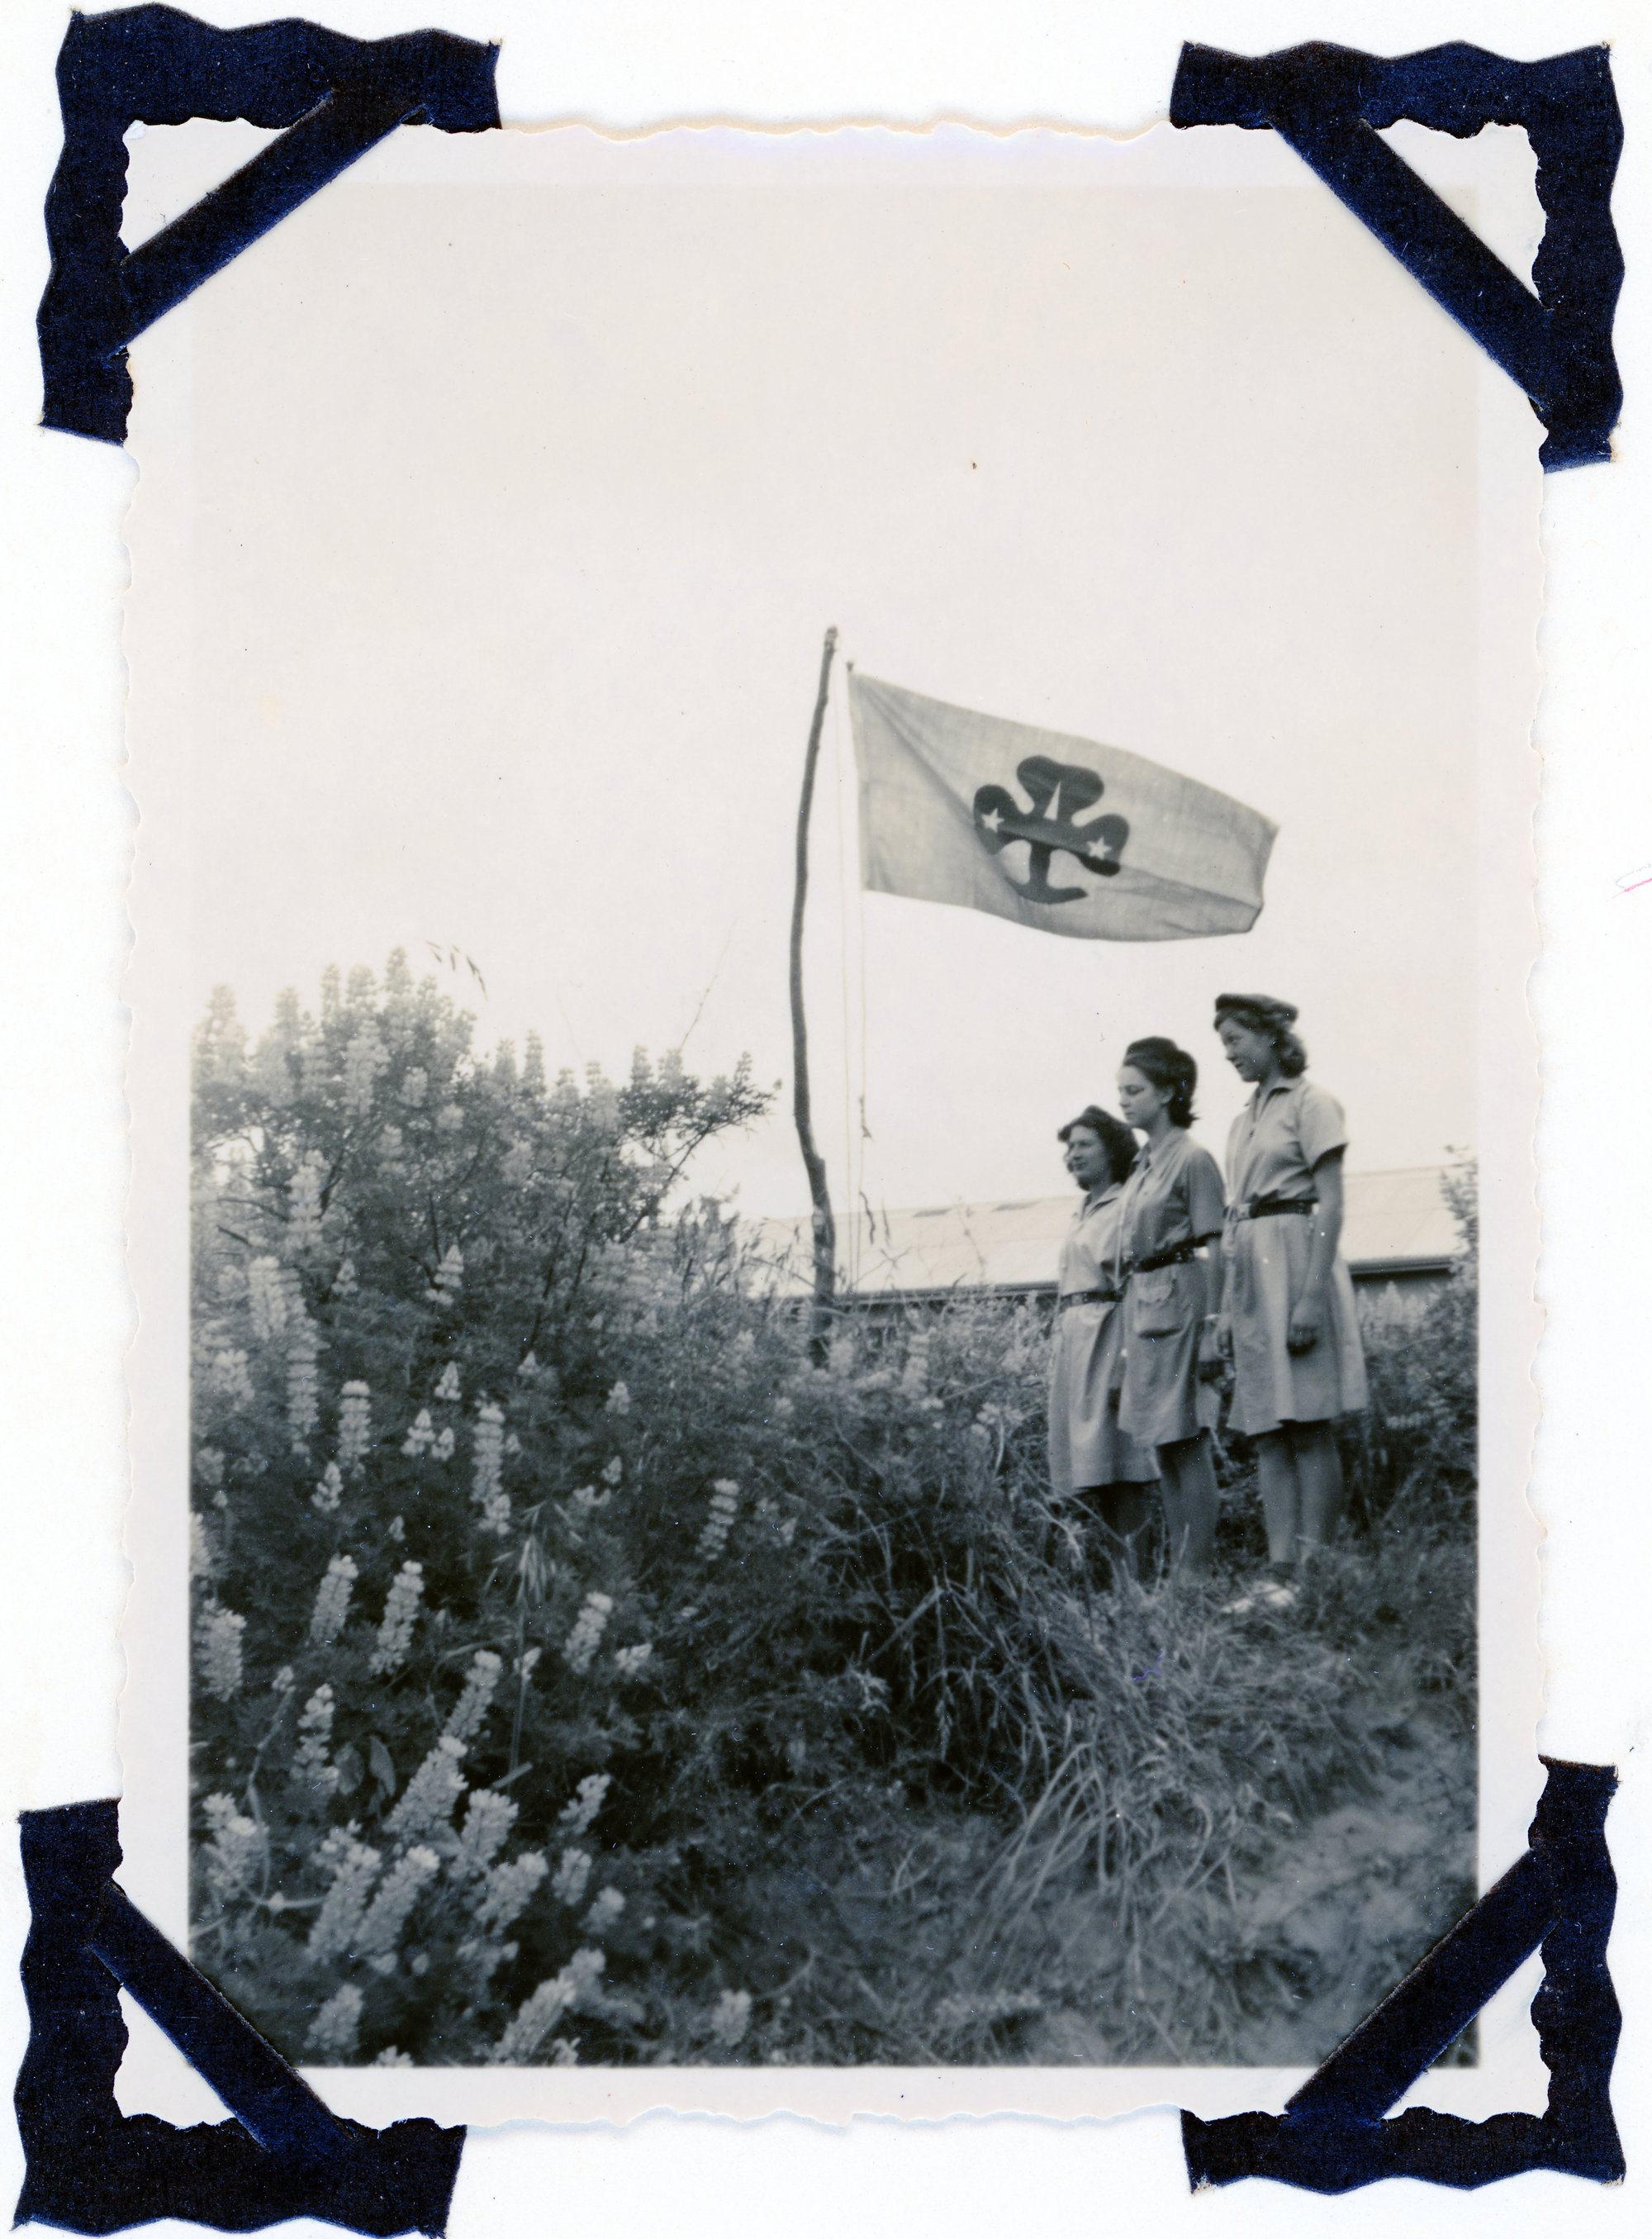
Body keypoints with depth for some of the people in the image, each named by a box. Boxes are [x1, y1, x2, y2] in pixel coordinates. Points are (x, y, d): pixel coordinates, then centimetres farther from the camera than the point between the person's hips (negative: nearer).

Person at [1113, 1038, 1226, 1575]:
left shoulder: (1193, 1160, -8)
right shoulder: (1144, 1164, 15)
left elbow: (1211, 1253, -12)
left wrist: (1210, 1331, -16)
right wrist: (1127, 1338, 16)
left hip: (1180, 1306, -8)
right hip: (1142, 1309, 8)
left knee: (1187, 1443, -5)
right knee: (1163, 1447, 10)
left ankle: (1198, 1570, -1)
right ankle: (1177, 1568, 15)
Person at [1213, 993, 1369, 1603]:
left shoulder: (1310, 1102, -2)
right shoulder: (1243, 1122, 20)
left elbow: (1331, 1205, -10)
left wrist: (1312, 1294, -19)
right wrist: (1227, 1306, 14)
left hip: (1295, 1259, -8)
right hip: (1249, 1269, 8)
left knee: (1309, 1430, -8)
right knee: (1267, 1433, 3)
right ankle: (1280, 1571, 3)